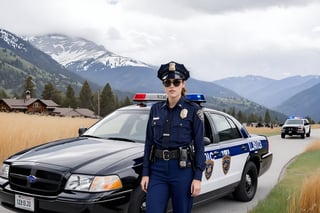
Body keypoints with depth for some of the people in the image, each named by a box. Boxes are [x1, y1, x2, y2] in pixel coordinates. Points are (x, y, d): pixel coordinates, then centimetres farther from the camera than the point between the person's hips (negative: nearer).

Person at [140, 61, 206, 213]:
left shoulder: (193, 110, -3)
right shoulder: (156, 109, 8)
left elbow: (199, 145, -4)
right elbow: (149, 143, 9)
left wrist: (198, 177, -9)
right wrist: (145, 173, 4)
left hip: (183, 170, -3)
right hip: (158, 170, 3)